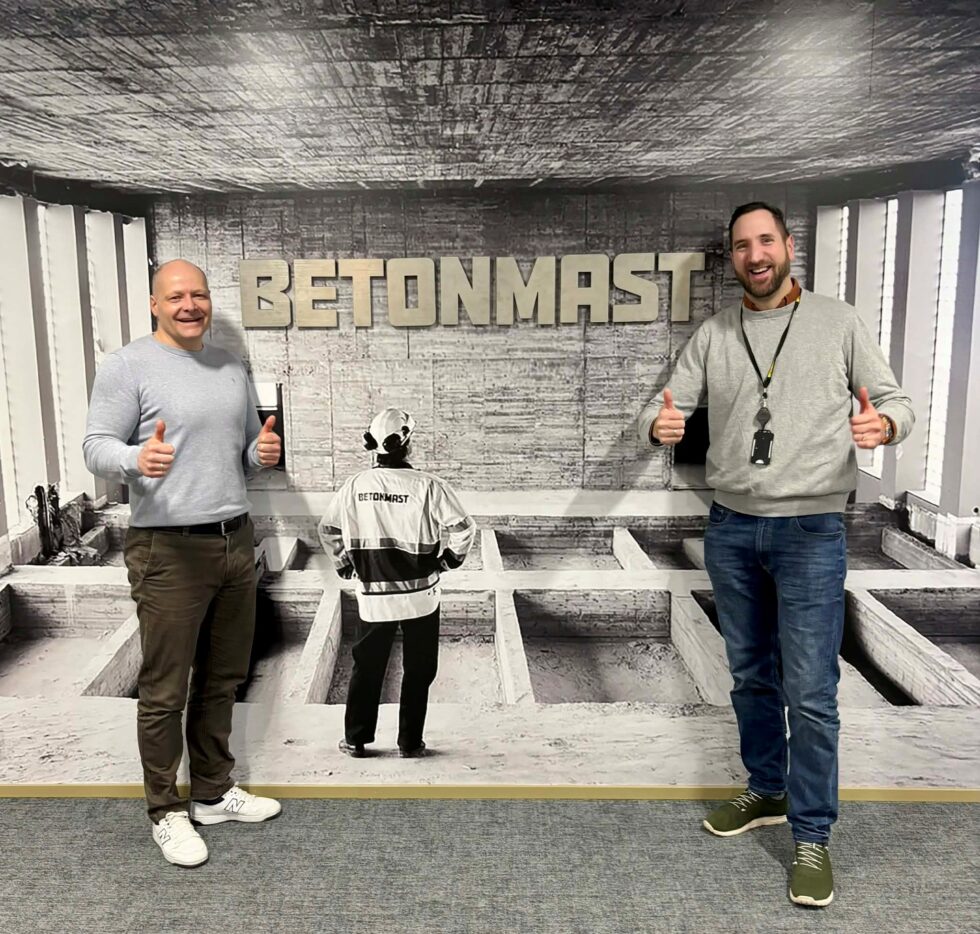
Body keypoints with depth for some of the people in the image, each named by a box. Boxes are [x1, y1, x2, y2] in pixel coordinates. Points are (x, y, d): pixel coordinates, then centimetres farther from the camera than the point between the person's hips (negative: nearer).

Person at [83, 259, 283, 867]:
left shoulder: (232, 368, 14)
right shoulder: (128, 366, -5)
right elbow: (97, 446, -8)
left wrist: (263, 452, -1)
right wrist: (137, 459, -29)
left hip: (236, 541, 6)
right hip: (169, 550, -6)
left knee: (222, 681, 15)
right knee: (165, 692, 1)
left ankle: (214, 794, 31)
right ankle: (167, 812, 19)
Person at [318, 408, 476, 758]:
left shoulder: (354, 485, -4)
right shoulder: (427, 486, -14)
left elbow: (327, 529, 7)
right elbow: (463, 528, -13)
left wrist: (344, 564, 19)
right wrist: (450, 559, 4)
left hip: (372, 597, 3)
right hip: (420, 595, -2)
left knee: (366, 667, 16)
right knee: (418, 670, 12)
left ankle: (355, 739, 25)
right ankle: (410, 743, 20)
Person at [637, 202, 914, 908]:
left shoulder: (839, 323, 1)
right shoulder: (713, 335, 7)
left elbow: (897, 401, 2)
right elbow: (664, 407, 3)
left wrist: (884, 424, -22)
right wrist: (659, 424, -22)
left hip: (811, 532, -3)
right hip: (731, 529, 3)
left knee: (810, 693, -2)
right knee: (751, 676, 16)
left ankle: (813, 836, 14)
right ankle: (767, 793, 35)